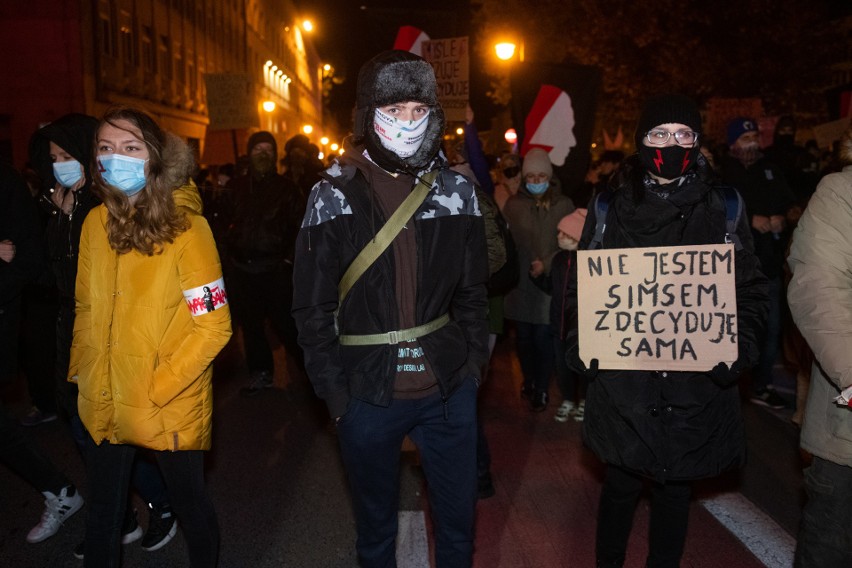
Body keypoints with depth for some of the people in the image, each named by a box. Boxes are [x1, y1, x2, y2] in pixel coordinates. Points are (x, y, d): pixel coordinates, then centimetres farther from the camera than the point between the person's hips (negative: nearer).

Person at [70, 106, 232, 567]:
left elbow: (214, 325, -17)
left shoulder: (186, 227, -15)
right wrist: (81, 369, 7)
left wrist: (157, 390, -17)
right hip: (103, 406, 5)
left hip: (171, 411, -5)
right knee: (102, 513, 18)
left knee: (189, 503, 14)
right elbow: (86, 308, 14)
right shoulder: (95, 223, 2)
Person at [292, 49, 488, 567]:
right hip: (368, 394, -1)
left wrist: (474, 361, 2)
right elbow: (314, 306, -4)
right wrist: (333, 389, -7)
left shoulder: (456, 190, 1)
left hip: (449, 390, 2)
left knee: (460, 516, 17)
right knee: (376, 523, 18)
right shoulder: (334, 196, -6)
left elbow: (473, 290, 7)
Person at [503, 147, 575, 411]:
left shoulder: (563, 205, 2)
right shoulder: (513, 204, 5)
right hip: (520, 282, 2)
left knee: (543, 338, -3)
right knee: (523, 336, 8)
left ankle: (541, 388, 15)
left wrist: (547, 264, -11)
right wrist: (511, 270, -13)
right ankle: (529, 381, 30)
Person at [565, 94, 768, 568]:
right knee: (621, 484, 12)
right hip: (622, 380, 0)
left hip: (696, 383, 1)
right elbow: (581, 284, 4)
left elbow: (751, 288, 4)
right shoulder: (610, 206, 2)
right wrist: (582, 344, -9)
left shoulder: (722, 207, 3)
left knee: (676, 489, 14)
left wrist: (739, 346, -10)